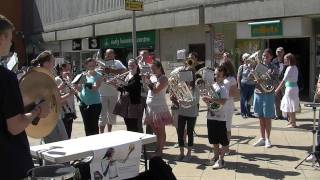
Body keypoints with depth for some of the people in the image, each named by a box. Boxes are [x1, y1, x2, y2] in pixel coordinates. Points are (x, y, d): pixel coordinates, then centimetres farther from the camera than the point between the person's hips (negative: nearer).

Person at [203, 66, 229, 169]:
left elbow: (223, 101, -25)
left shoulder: (223, 88, -11)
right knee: (214, 139, 17)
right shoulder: (212, 86, 8)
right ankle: (216, 156, 31)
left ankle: (221, 159, 11)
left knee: (223, 141, 3)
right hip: (211, 116, 7)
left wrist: (211, 99, -30)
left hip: (220, 118, -7)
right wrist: (206, 100, -7)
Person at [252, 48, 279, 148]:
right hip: (258, 93, 4)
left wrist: (264, 81, -29)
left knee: (267, 118, 3)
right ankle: (262, 138, 21)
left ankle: (267, 139, 14)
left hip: (268, 94, -4)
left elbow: (274, 82, -14)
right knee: (261, 118, 11)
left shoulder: (274, 68, -3)